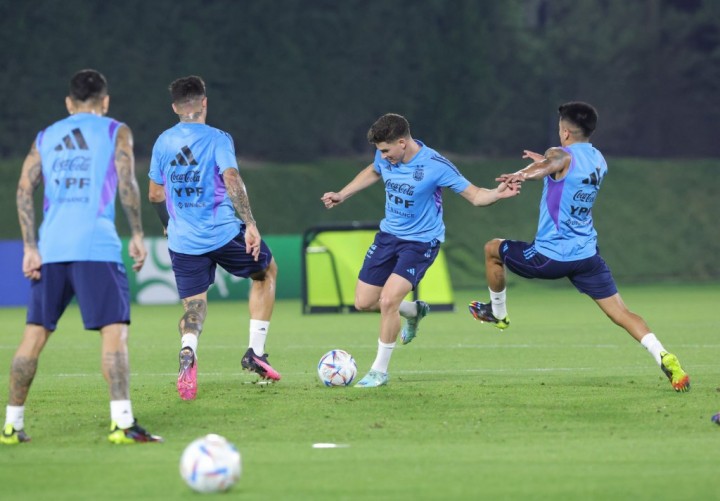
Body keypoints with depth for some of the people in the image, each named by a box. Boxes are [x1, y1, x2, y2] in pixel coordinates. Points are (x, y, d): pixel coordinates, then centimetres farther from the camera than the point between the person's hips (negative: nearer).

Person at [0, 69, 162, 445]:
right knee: (114, 331, -8)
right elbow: (127, 184, -5)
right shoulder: (115, 132, 9)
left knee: (34, 335, 11)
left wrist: (30, 248, 4)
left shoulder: (45, 137, 19)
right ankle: (122, 422, -21)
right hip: (96, 245, -4)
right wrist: (137, 236, 0)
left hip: (51, 246, 4)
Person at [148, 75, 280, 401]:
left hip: (182, 241, 3)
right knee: (267, 272, 23)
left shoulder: (163, 142, 7)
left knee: (194, 307, 10)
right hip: (224, 233, -3)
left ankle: (188, 352, -26)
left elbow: (155, 194, 15)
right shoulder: (217, 139, -6)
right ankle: (255, 352, 16)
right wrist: (250, 224, -23)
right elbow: (232, 180, -21)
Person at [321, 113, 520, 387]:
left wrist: (497, 194, -37)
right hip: (388, 235, 6)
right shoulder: (385, 158, -8)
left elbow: (474, 195, -16)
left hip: (420, 241, -6)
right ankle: (414, 311, 36)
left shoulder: (435, 166, -23)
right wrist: (341, 195, 21)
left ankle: (380, 370, -4)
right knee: (363, 302, 6)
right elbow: (373, 172, 19)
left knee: (388, 300, -22)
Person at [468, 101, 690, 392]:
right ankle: (665, 358, -20)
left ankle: (497, 312, 37)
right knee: (621, 313, 0)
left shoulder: (562, 156, -12)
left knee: (493, 249, 21)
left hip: (551, 256, -6)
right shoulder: (599, 161, 11)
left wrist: (524, 174, -56)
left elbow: (545, 167, -37)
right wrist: (546, 164, 38)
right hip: (587, 255, 6)